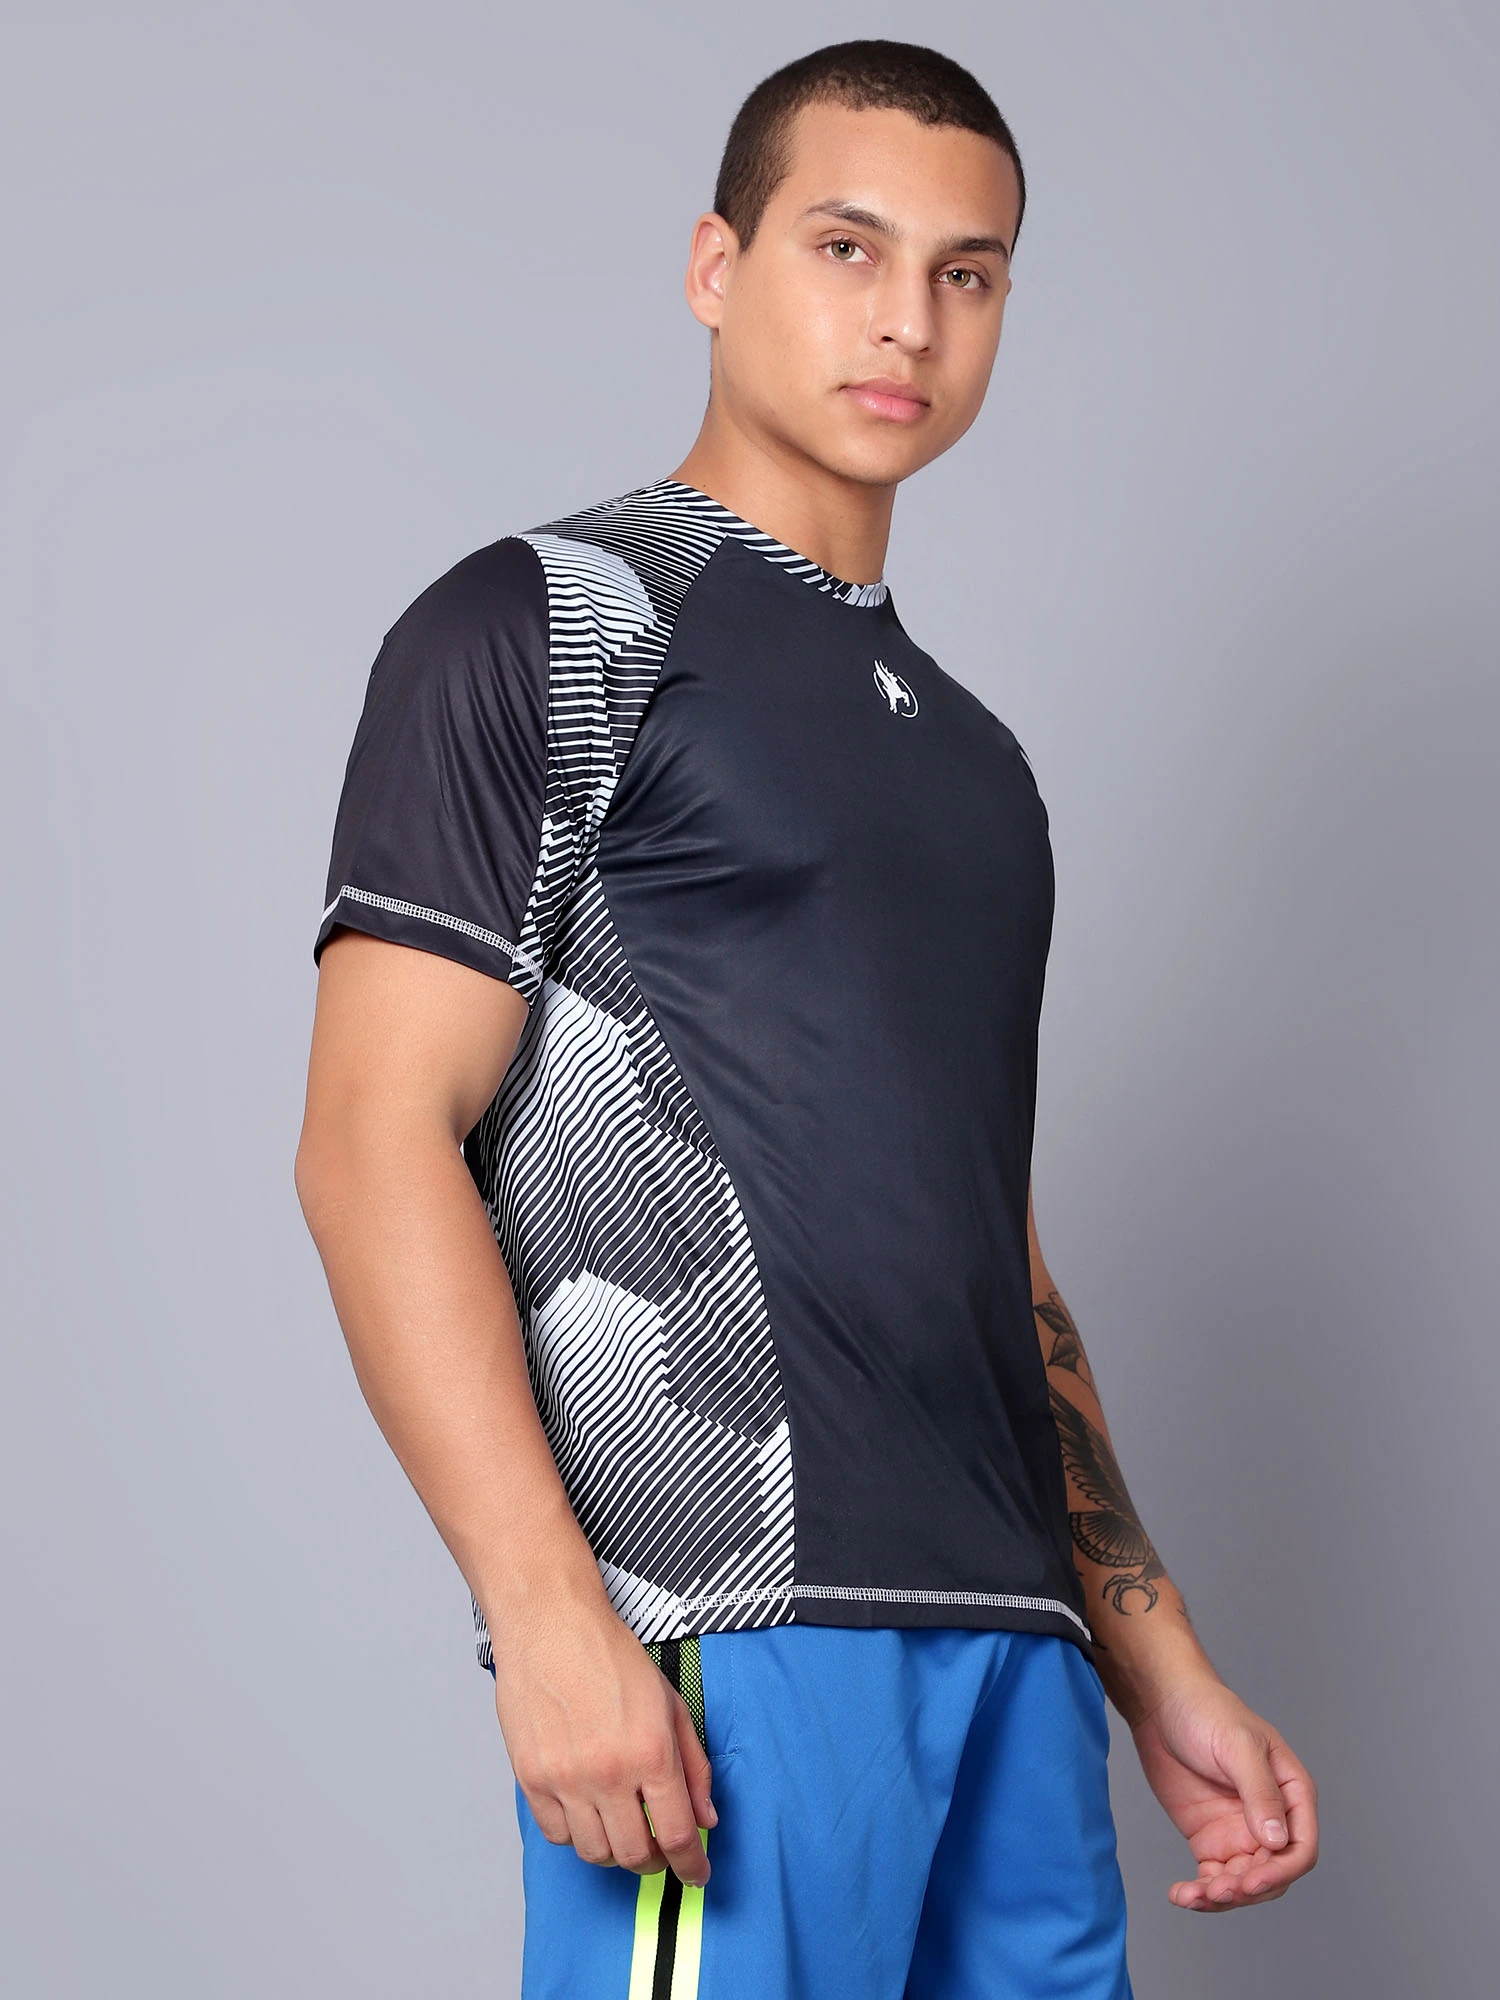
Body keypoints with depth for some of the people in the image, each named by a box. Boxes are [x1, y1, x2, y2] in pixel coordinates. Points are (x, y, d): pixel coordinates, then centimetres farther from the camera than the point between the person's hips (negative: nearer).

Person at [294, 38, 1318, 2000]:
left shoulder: (972, 754, 23)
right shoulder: (545, 627, 1)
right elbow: (375, 1143, -9)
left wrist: (1166, 1676, 18)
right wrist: (550, 1613, -19)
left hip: (1011, 1645, 7)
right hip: (721, 1620, -7)